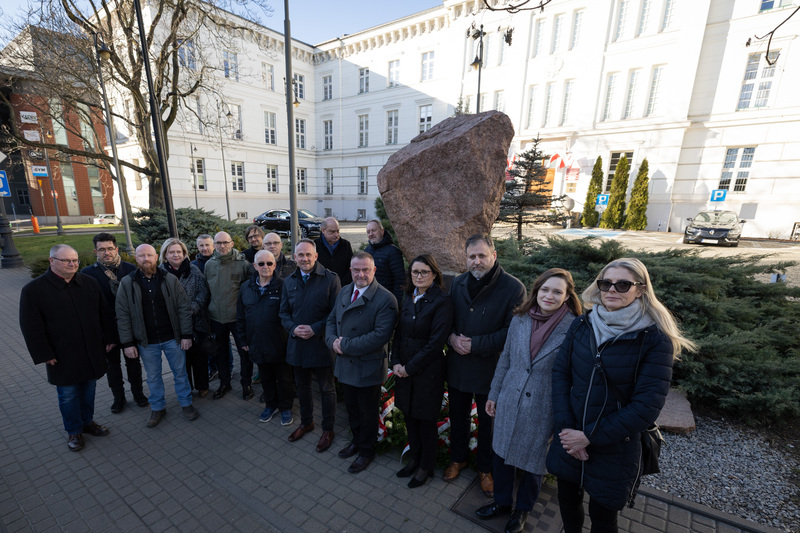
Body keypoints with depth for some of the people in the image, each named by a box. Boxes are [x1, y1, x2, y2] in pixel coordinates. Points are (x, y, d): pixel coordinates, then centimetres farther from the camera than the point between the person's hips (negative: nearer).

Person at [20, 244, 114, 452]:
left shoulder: (90, 283, 2)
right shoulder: (33, 290, -8)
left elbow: (104, 314, 8)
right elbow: (31, 327, -8)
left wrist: (109, 339, 6)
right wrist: (44, 354, -11)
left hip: (91, 352, 3)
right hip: (63, 357, -3)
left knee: (88, 388, 16)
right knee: (68, 394, 9)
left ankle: (87, 422, 35)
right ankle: (73, 431, 28)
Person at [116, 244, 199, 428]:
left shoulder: (170, 280, -5)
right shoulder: (127, 283, -3)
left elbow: (184, 308, -4)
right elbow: (123, 316, -1)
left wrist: (186, 335, -7)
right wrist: (127, 343, -4)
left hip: (172, 338, -1)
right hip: (146, 342, 1)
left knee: (180, 372, 12)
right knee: (153, 377, 16)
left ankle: (186, 403, 30)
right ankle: (157, 408, 35)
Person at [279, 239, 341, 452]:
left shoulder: (330, 279, -12)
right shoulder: (289, 282, 6)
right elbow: (284, 312, 10)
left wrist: (315, 329, -20)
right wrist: (293, 328, -9)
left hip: (321, 344, -5)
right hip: (297, 343, 5)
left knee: (326, 389, 10)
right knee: (302, 386, 22)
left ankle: (328, 429, 30)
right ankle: (306, 422, 44)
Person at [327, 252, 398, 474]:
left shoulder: (385, 299, -21)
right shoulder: (344, 292, 3)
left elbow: (381, 336, -27)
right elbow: (332, 320, 10)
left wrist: (345, 345, -23)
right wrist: (333, 341, -11)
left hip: (368, 368, -6)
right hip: (345, 364, 6)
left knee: (368, 413, 15)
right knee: (352, 409, 25)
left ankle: (366, 451, 39)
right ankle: (357, 441, 50)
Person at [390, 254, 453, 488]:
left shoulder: (442, 301, -16)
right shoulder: (408, 298, 5)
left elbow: (436, 341, -18)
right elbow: (399, 332, 9)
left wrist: (410, 367, -14)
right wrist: (396, 362, -2)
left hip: (427, 370, -6)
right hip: (404, 370, 6)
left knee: (425, 420, 11)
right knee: (409, 416, 18)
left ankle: (426, 467, 33)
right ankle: (414, 458, 41)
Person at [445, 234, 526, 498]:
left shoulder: (513, 288, -16)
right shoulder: (458, 283, 1)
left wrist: (475, 344, -22)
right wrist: (452, 337, -12)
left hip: (491, 368, -4)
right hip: (457, 365, 4)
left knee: (488, 422, 17)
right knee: (457, 416, 22)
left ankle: (486, 469, 42)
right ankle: (458, 459, 48)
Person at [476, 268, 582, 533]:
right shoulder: (520, 319, -5)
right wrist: (493, 394, 10)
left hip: (542, 409, -3)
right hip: (509, 402, 4)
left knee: (533, 461, 18)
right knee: (501, 452, 19)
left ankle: (522, 510, 47)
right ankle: (502, 502, 47)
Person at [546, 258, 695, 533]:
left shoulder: (655, 339, -15)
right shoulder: (582, 325, -5)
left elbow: (646, 406, -18)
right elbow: (560, 372, -4)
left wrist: (590, 436, -17)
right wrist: (565, 427, -13)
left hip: (614, 448, -3)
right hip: (569, 439, 3)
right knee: (568, 502, 23)